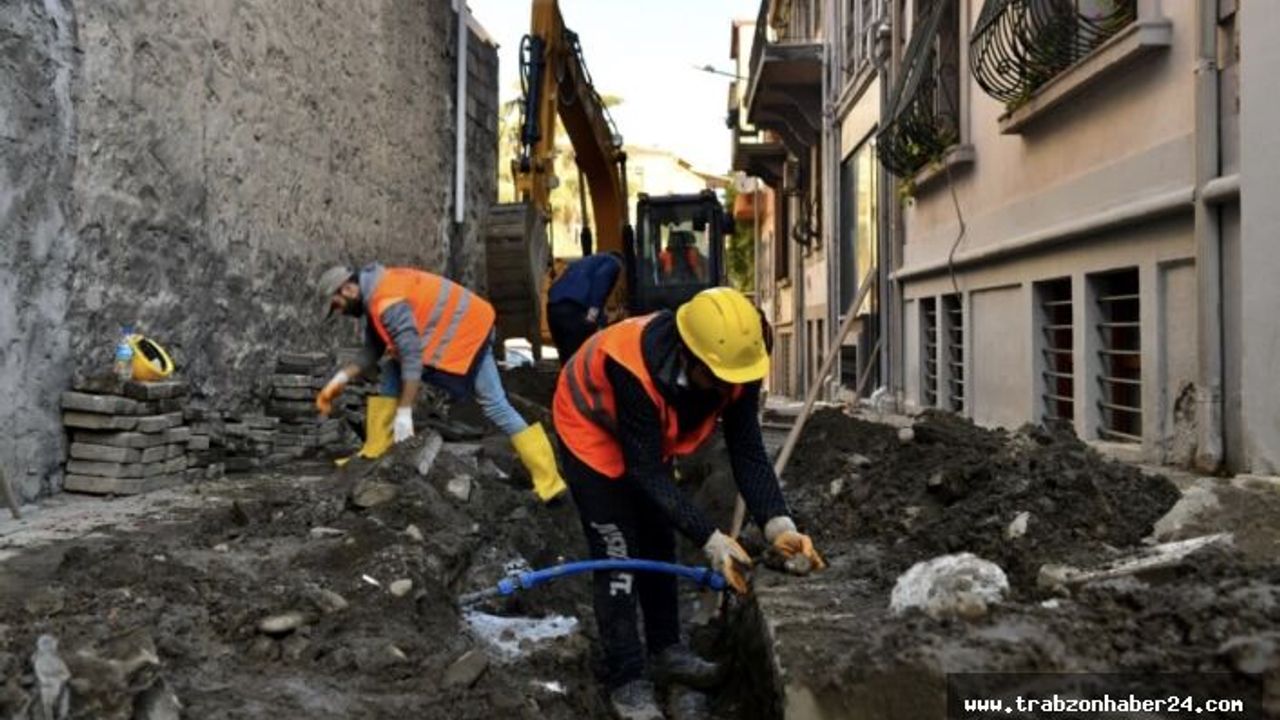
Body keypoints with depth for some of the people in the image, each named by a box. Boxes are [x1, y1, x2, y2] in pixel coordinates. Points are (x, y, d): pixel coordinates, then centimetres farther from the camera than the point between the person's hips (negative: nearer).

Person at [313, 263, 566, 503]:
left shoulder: (387, 302, -25)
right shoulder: (375, 293, 6)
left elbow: (412, 356, -28)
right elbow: (374, 348, 12)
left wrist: (404, 412, -25)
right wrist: (341, 378, 3)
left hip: (466, 329, -10)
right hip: (443, 330, 10)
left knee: (494, 405, -10)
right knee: (391, 374, 11)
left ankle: (549, 481, -7)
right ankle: (372, 456, 15)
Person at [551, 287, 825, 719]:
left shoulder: (734, 366, -26)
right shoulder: (636, 370, -43)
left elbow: (748, 454, -22)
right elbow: (646, 472, -37)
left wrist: (778, 524, -35)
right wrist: (710, 540, -38)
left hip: (650, 434, 6)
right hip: (592, 425, -6)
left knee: (659, 543, 16)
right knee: (618, 556, -7)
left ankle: (667, 650, 33)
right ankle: (627, 682, 5)